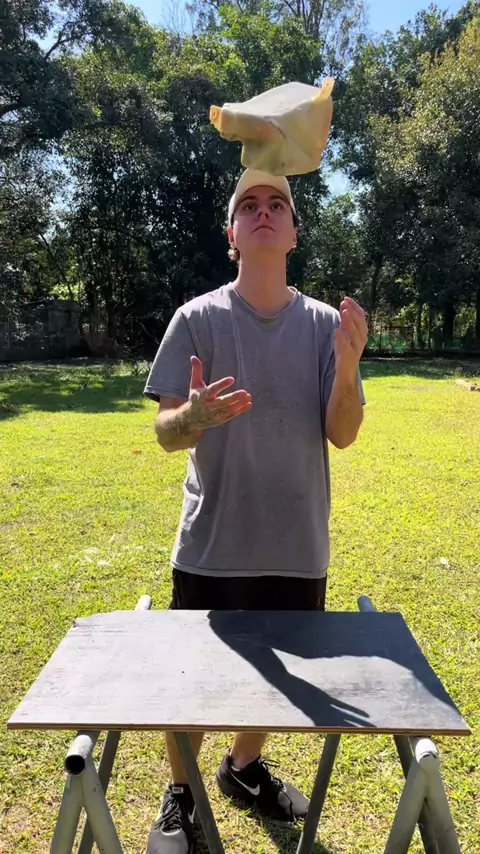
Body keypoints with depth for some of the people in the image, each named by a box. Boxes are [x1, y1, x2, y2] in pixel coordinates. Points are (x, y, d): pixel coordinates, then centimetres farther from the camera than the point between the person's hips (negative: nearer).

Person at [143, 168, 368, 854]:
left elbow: (341, 435, -5)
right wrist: (196, 416, -32)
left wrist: (347, 369, -25)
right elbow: (166, 434, -8)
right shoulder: (197, 319, -7)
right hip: (211, 545, -2)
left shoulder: (327, 324, -3)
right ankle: (180, 796, 41)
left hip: (297, 547, 3)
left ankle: (245, 768, 51)